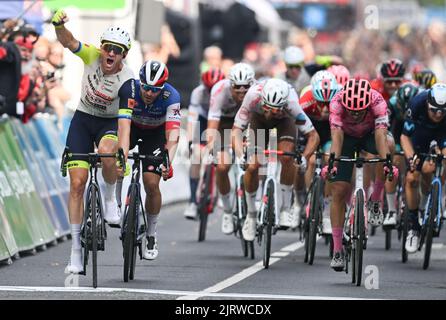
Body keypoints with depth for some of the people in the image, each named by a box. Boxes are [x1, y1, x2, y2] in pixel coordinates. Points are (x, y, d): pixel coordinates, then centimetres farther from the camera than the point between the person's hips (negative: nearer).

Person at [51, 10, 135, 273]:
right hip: (83, 120, 2)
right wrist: (59, 25, -51)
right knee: (77, 183, -7)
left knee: (106, 152, -39)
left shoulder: (127, 81, -23)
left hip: (110, 123, -2)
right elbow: (68, 42, -29)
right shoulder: (93, 56, -15)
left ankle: (110, 197, -9)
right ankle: (76, 249, -2)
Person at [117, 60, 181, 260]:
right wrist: (123, 154, -59)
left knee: (151, 184, -13)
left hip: (155, 133, -1)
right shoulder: (129, 90, -34)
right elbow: (124, 126, -43)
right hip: (132, 126, 1)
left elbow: (173, 134, -42)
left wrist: (168, 161, -59)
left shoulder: (171, 96, -34)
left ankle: (151, 235, 7)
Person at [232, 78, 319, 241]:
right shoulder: (253, 96, -41)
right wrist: (241, 155, -54)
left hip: (284, 121, -1)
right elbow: (236, 130, -38)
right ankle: (251, 214, 8)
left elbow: (313, 135, -36)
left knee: (287, 157, -27)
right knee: (252, 166, -14)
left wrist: (304, 158, -52)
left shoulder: (291, 103, -41)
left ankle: (286, 209, -11)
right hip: (258, 119, 1)